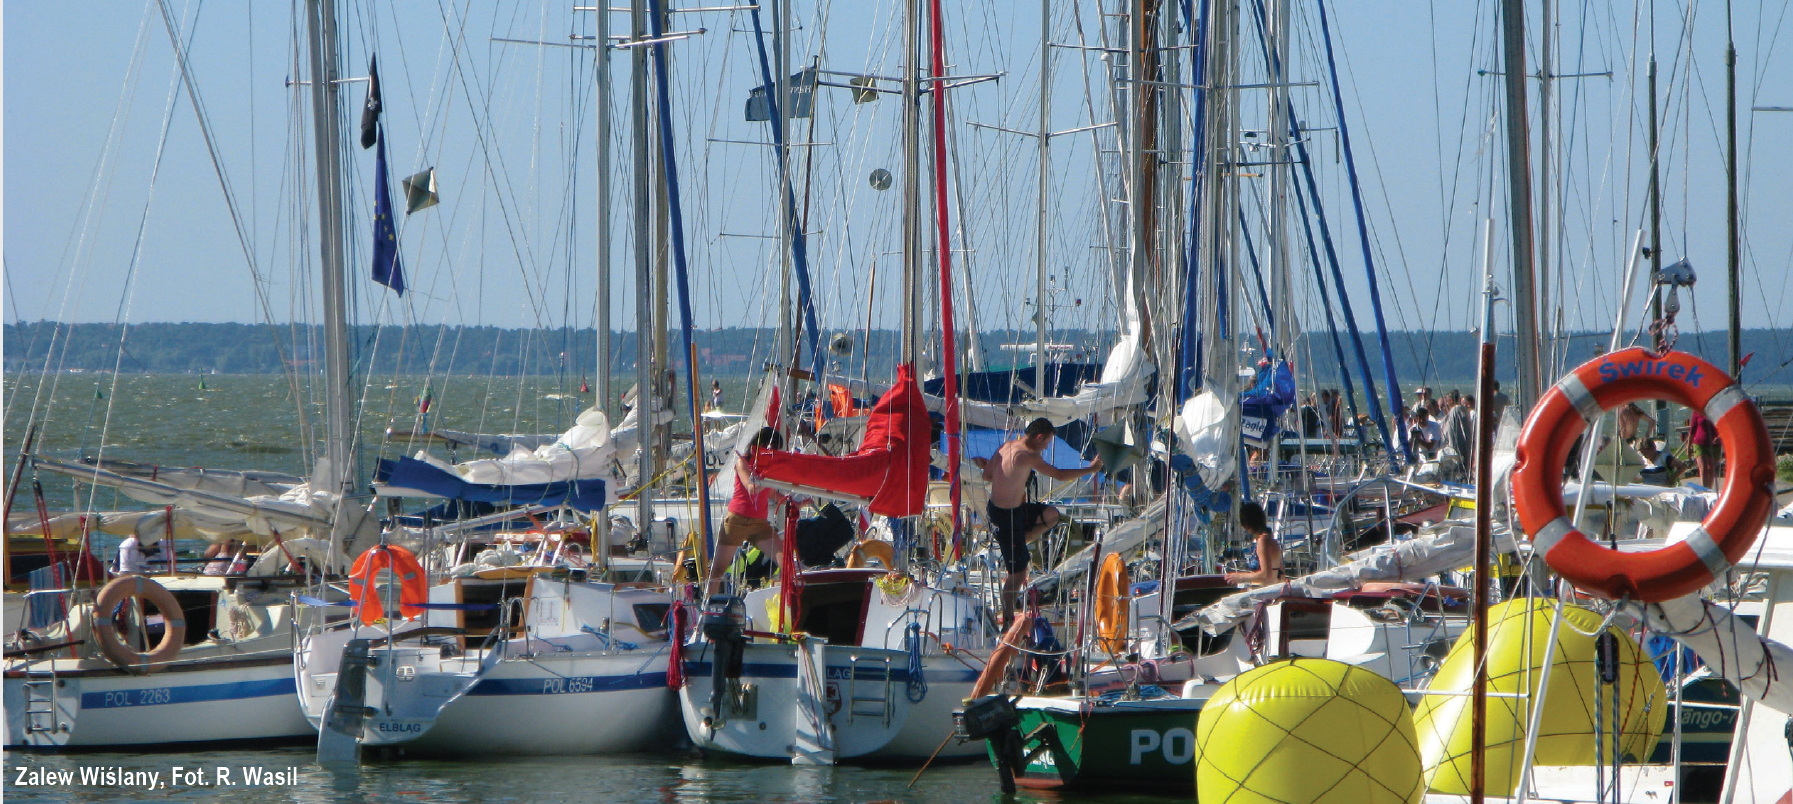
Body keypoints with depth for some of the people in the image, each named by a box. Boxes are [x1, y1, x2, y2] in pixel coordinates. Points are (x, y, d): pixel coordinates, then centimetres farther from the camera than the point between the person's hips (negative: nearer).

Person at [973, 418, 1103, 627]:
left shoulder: (1005, 448, 5)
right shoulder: (1028, 456, -21)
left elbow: (987, 475, 15)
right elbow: (1059, 475, -14)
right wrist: (1090, 469, -1)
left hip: (995, 507, 9)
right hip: (1007, 517, -9)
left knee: (1051, 515, 22)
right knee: (1018, 574, 0)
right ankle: (1007, 620, 6)